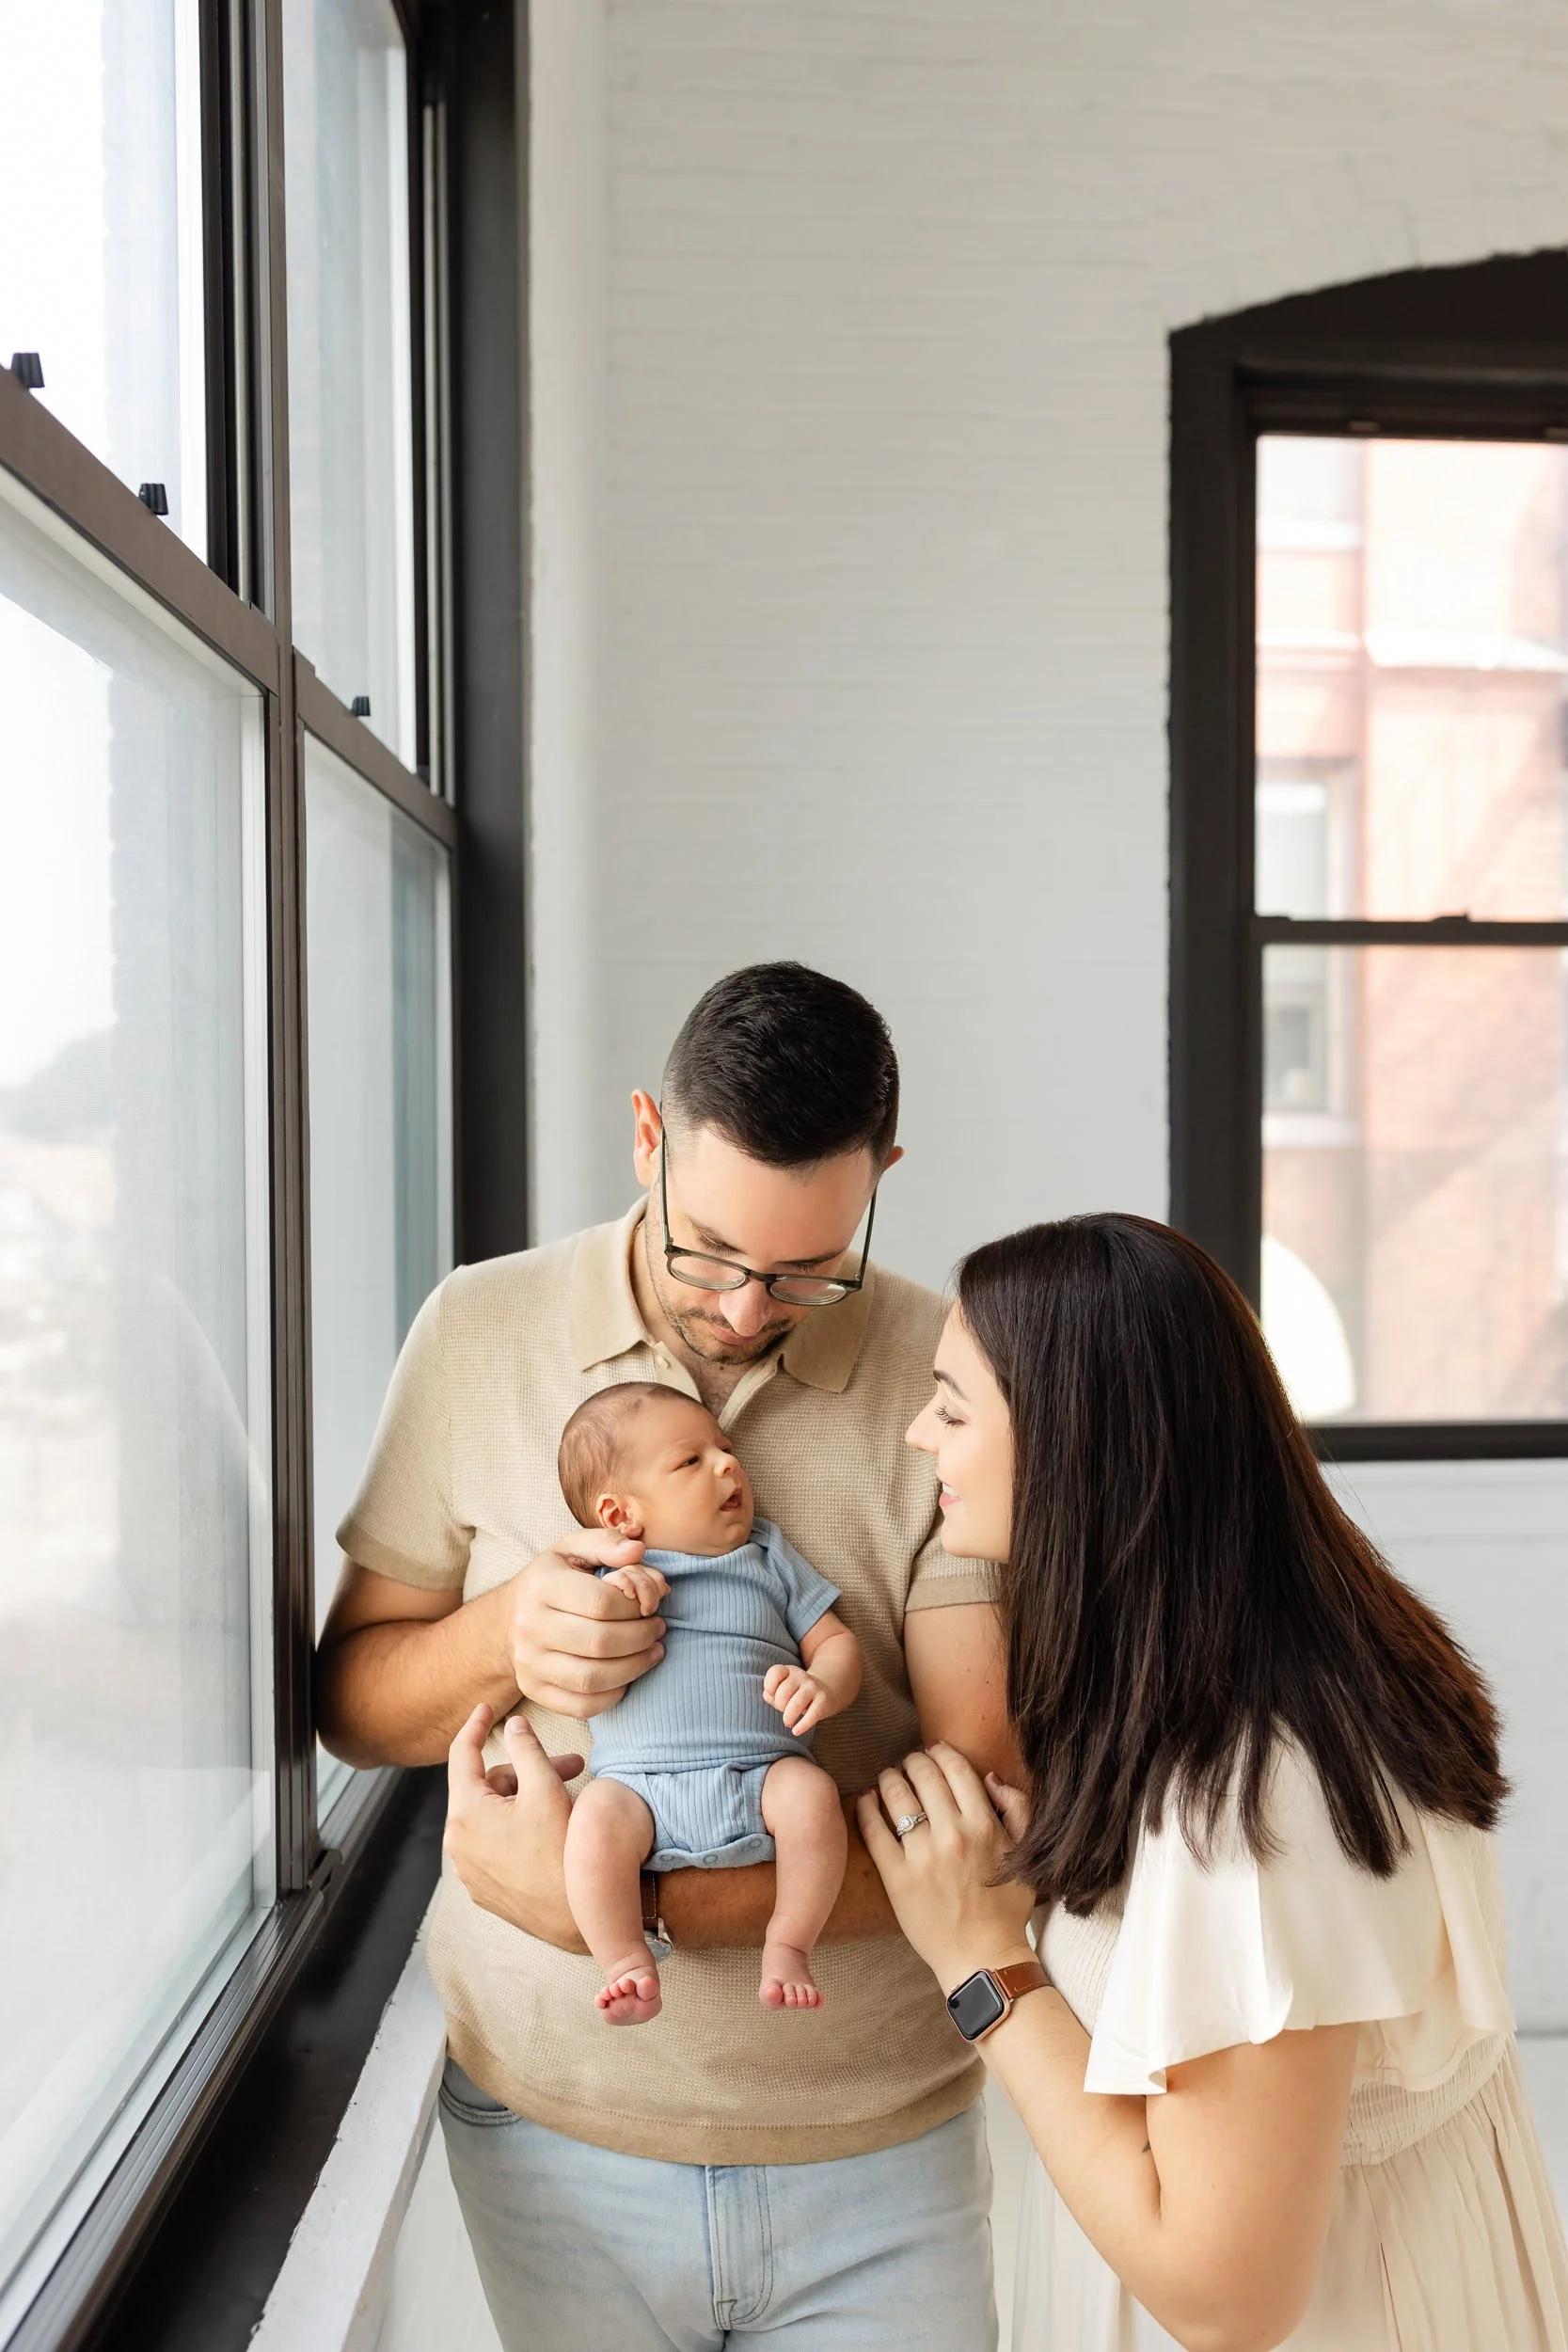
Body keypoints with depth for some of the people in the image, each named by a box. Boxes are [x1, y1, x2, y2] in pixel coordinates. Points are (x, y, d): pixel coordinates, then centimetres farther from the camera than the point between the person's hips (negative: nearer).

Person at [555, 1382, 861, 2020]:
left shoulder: (770, 1560, 17)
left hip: (759, 1778, 1)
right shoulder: (603, 1572, 12)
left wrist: (822, 1686, -10)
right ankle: (626, 1964, -16)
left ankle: (788, 1946, -12)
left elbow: (837, 1642, 14)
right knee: (596, 1815, -31)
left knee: (812, 1790, -29)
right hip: (639, 1782, -1)